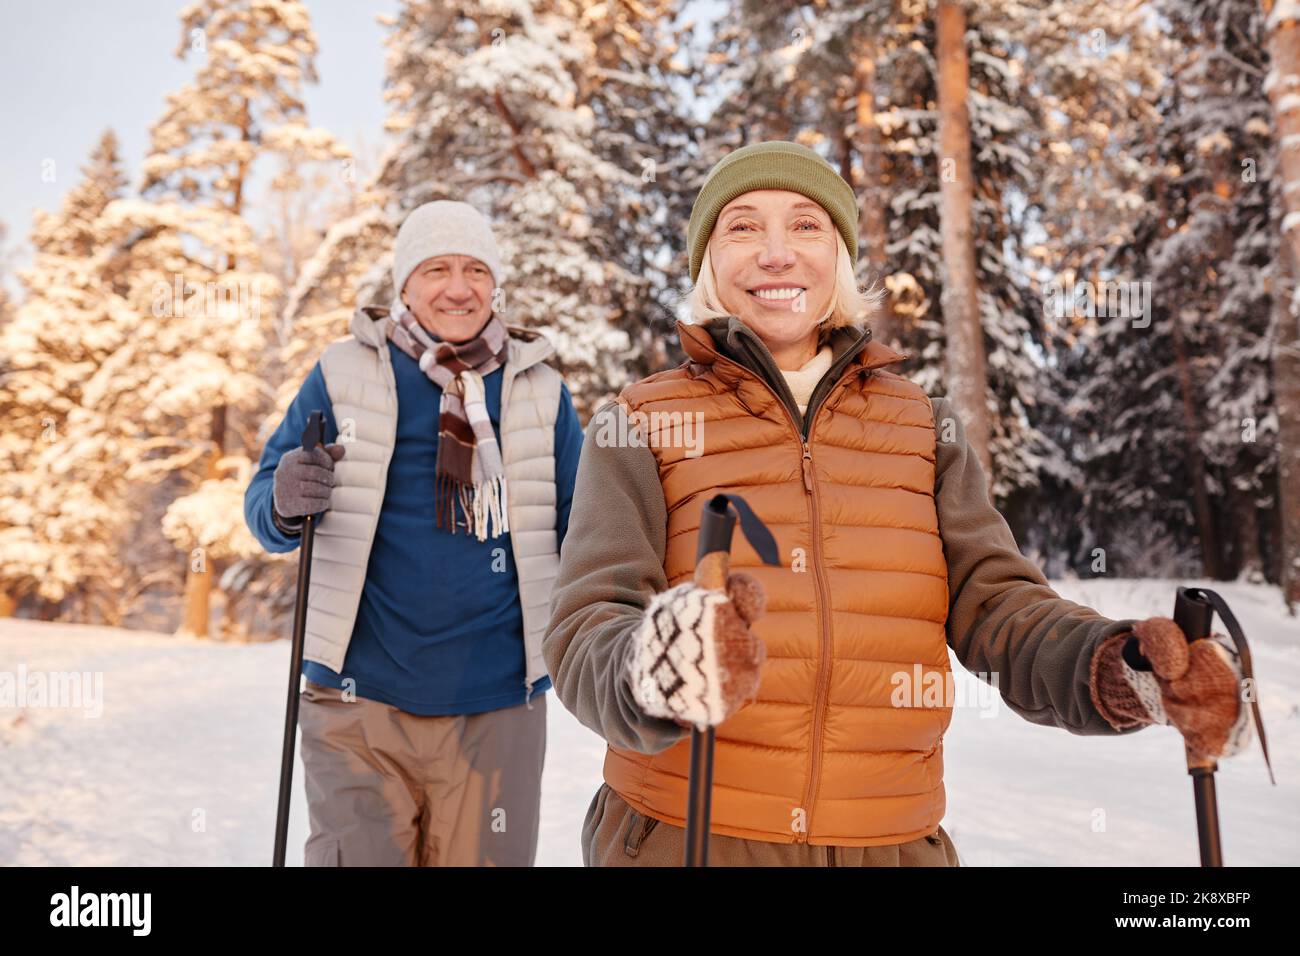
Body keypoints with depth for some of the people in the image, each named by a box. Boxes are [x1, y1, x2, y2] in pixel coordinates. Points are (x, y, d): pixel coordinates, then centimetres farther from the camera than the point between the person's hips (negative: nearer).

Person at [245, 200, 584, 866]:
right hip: (360, 703, -1)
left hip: (498, 709, 2)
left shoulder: (540, 390, 6)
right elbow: (263, 509, 2)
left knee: (487, 858, 12)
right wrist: (287, 504, -20)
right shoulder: (344, 373, 2)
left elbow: (581, 528, 9)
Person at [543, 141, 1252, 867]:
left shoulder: (926, 430, 6)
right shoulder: (638, 427, -2)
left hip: (893, 841, 3)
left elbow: (994, 601, -3)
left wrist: (1116, 668, -24)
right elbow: (587, 634, -13)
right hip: (682, 837, -2)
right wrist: (654, 670, -35)